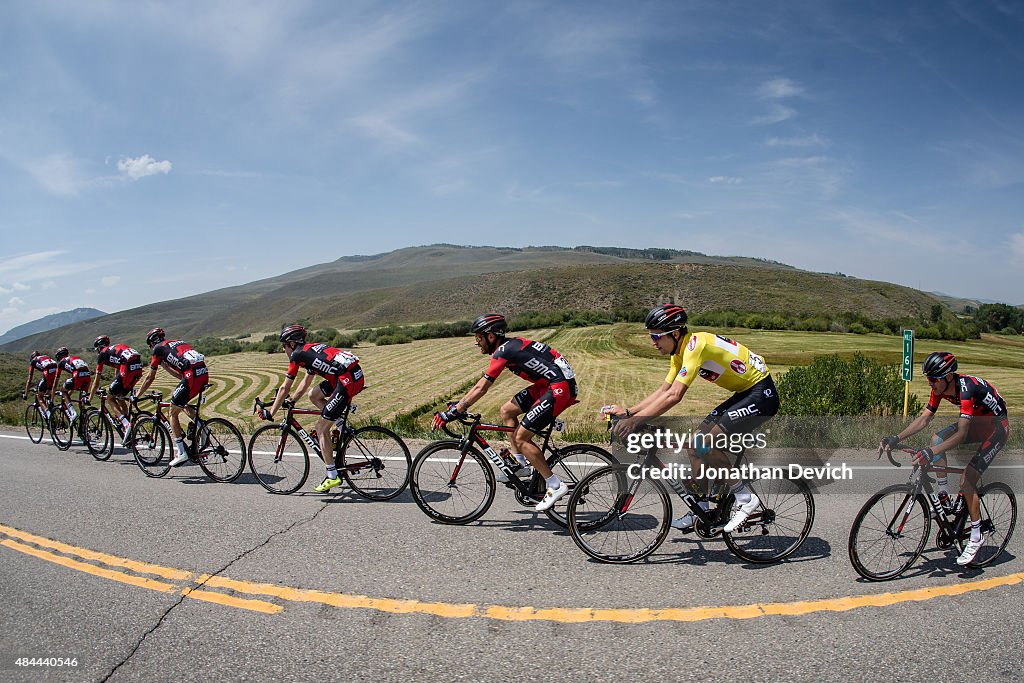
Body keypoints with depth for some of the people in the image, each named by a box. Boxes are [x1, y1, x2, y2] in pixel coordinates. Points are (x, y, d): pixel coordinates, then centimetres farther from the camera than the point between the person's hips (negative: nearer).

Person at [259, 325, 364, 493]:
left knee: (321, 428, 2)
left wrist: (270, 413, 17)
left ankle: (332, 476, 6)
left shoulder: (297, 354, 3)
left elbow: (285, 388, 7)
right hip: (357, 375, 9)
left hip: (348, 380, -9)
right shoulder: (311, 350, 28)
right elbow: (306, 382, 39)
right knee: (313, 395, 23)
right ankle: (343, 425, 16)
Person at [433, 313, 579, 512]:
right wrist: (458, 404, 19)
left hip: (561, 387, -10)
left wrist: (452, 413, -13)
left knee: (521, 437, -8)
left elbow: (480, 389, -17)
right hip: (549, 383, 10)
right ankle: (520, 464, 20)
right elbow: (481, 385, 20)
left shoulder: (503, 351, -15)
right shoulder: (510, 345, 13)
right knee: (507, 410, 12)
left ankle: (556, 486, -2)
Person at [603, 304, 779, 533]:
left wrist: (636, 420, -36)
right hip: (745, 394, 10)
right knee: (695, 444, 5)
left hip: (762, 394, -10)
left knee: (705, 444, -19)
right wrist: (628, 412, -1)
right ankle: (701, 510, 15)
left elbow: (674, 395, -33)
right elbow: (663, 390, 8)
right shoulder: (680, 352, 5)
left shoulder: (696, 345, -26)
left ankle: (745, 498, -4)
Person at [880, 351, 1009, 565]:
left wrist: (931, 452, -51)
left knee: (966, 479, -15)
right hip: (976, 422, 8)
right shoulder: (941, 387, -12)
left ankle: (976, 536, 1)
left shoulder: (966, 388, -35)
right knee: (937, 438, -15)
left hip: (997, 427, -8)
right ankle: (944, 497, -3)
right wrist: (896, 438, -21)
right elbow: (924, 418, -11)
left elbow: (961, 434, -40)